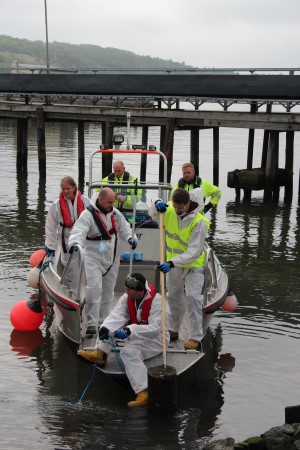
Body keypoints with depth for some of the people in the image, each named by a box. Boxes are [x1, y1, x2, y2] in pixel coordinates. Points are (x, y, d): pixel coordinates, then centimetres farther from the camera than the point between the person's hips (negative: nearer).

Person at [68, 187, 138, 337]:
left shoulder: (115, 213, 5)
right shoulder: (88, 215, -16)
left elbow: (123, 227, 14)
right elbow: (79, 231, -28)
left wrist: (130, 238, -6)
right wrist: (75, 243, -49)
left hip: (112, 258, 7)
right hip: (93, 258, -6)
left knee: (108, 291, 13)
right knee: (94, 288, -19)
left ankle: (103, 322, 26)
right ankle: (91, 324, -15)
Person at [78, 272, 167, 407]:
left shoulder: (156, 300, -26)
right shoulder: (127, 297, -8)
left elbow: (155, 329, -32)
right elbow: (117, 315, -18)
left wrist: (129, 330, -42)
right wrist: (105, 328, -38)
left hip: (156, 338, -7)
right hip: (136, 335, 7)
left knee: (129, 351, -34)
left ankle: (142, 392, -37)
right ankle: (100, 353, -15)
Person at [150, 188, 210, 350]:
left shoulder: (199, 222, -27)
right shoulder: (170, 211, -11)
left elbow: (193, 252, -30)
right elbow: (153, 214, 11)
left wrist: (172, 263, -38)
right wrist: (156, 204, -14)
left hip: (193, 265, -6)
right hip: (173, 264, 6)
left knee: (192, 298, -17)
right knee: (173, 297, 19)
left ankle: (196, 337, -9)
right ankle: (173, 330, 36)